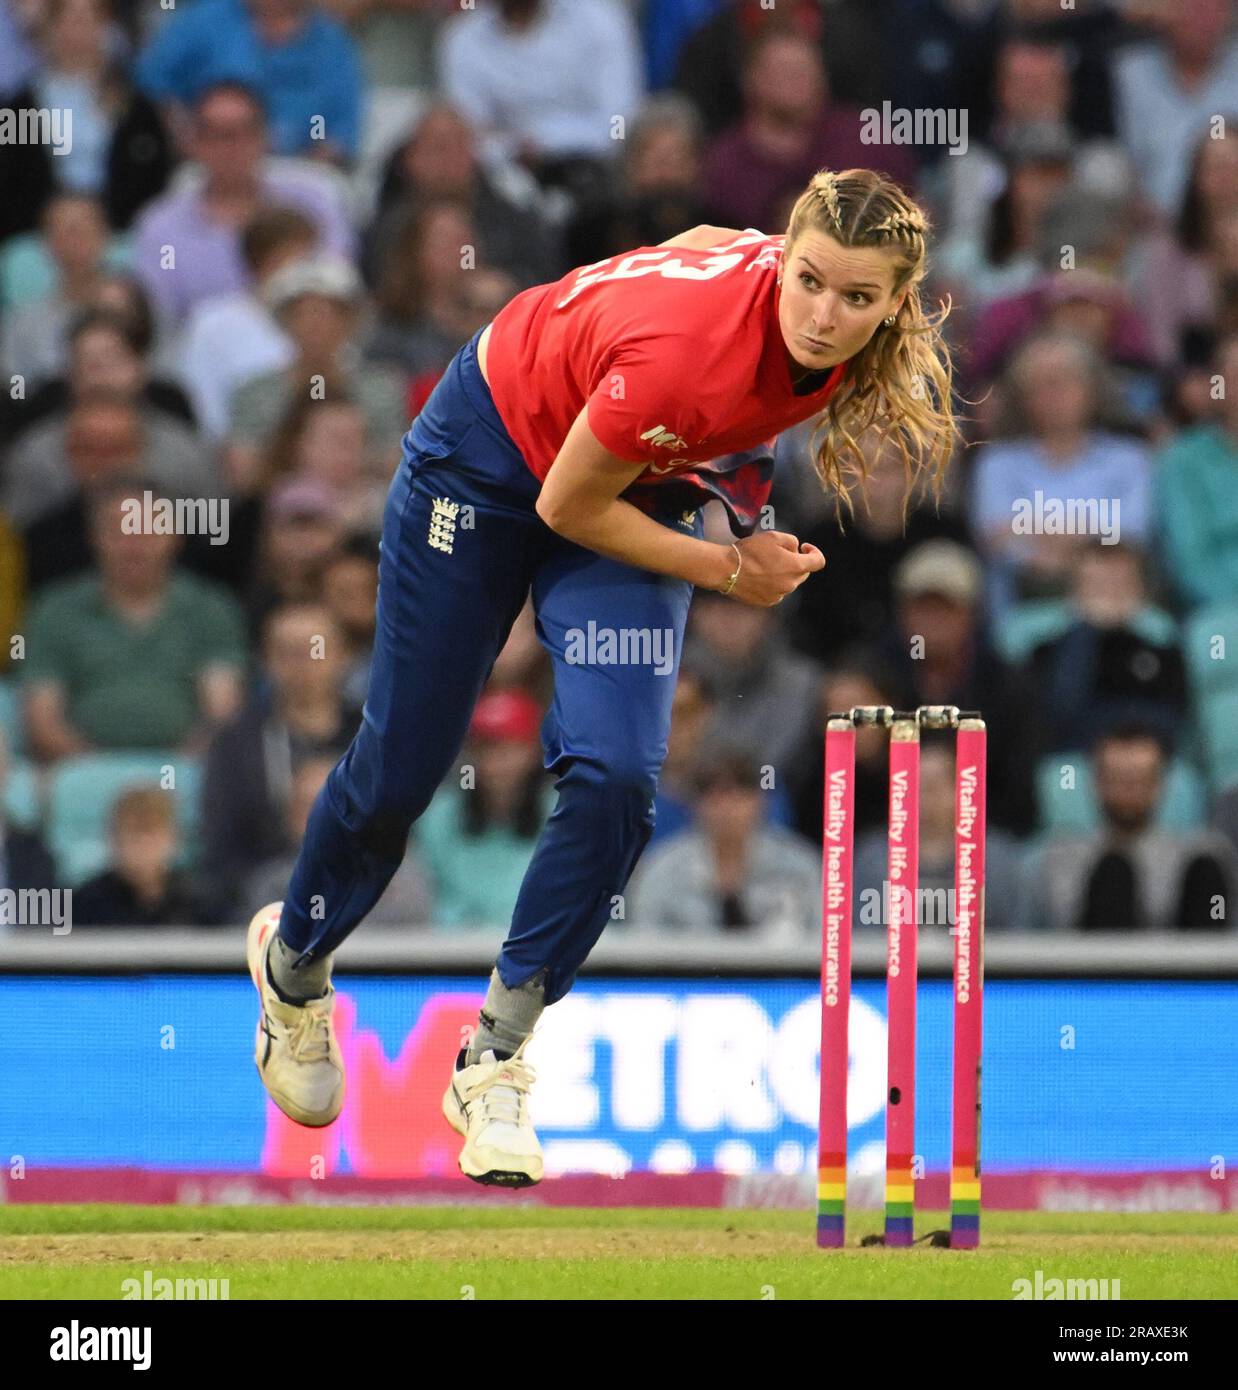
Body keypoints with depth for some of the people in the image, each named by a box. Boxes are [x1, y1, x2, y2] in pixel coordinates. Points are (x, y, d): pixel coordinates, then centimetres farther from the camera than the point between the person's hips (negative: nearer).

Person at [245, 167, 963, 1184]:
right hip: (494, 447, -5)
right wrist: (730, 572, -18)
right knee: (404, 761, 8)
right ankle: (293, 963, 41)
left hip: (642, 488, 5)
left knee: (616, 776, -15)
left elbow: (709, 242, 0)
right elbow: (568, 505, -25)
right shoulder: (687, 353, -42)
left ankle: (496, 1061, 2)